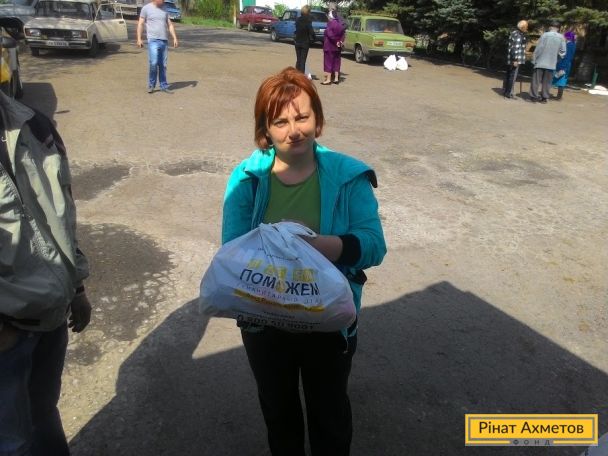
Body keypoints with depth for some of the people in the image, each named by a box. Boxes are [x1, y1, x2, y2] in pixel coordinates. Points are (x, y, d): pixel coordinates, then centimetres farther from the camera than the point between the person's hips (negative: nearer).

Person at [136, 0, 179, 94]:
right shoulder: (146, 8, 1)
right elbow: (140, 24, 0)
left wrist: (175, 38, 6)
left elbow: (170, 25, 17)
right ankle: (151, 85, -1)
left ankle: (164, 86, 13)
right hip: (153, 40, -5)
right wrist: (139, 39, -8)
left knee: (163, 65, 5)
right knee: (153, 63, -16)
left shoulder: (164, 10, 16)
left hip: (164, 41, 5)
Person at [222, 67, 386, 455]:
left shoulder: (349, 176, -14)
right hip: (265, 322, 2)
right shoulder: (246, 178, -11)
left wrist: (328, 245, -39)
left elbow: (374, 244, -20)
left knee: (330, 411, 23)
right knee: (277, 408, 28)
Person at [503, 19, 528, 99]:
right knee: (513, 76, -5)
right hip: (514, 59, -10)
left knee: (508, 75, 15)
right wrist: (515, 59, -22)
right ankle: (509, 93, -3)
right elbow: (515, 48, -21)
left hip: (510, 59, 10)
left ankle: (505, 91, 23)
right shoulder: (518, 35, -15)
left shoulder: (514, 33, 15)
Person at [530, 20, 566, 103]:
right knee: (547, 81, 9)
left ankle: (534, 96, 4)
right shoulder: (561, 37, 0)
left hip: (540, 62, -2)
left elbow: (538, 49, -8)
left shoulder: (544, 35, -7)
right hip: (551, 63, 2)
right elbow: (563, 51, 2)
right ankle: (544, 97, 9)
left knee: (536, 80, 5)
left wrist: (534, 60, -2)